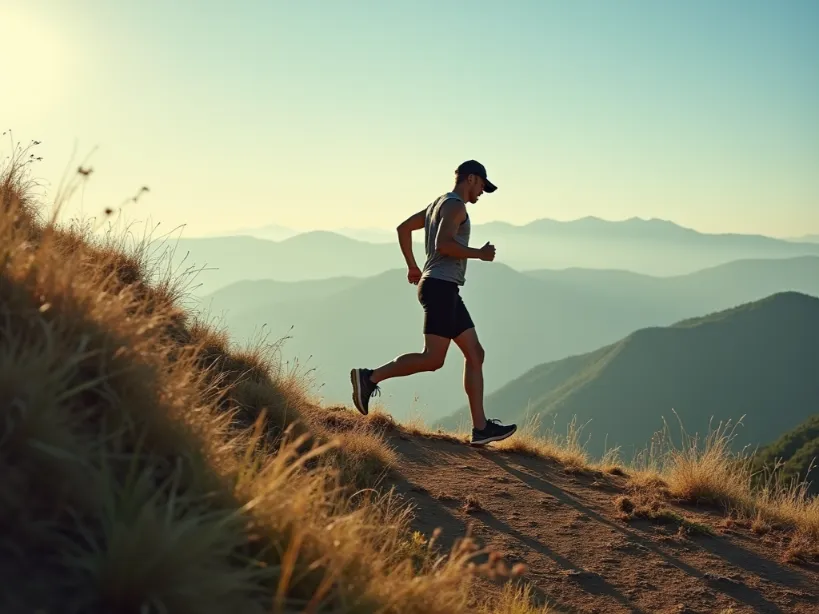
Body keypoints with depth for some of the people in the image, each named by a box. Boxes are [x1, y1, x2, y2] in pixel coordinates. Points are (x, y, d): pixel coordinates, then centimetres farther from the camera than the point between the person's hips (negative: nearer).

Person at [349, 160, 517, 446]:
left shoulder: (438, 204, 22)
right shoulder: (455, 205, -8)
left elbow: (403, 227, 27)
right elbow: (444, 244, -23)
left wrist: (412, 267, 28)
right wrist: (480, 253, -10)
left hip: (445, 290, 11)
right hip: (440, 287, -11)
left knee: (475, 354, 6)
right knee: (433, 359, -14)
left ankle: (481, 428, 5)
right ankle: (370, 377, -9)